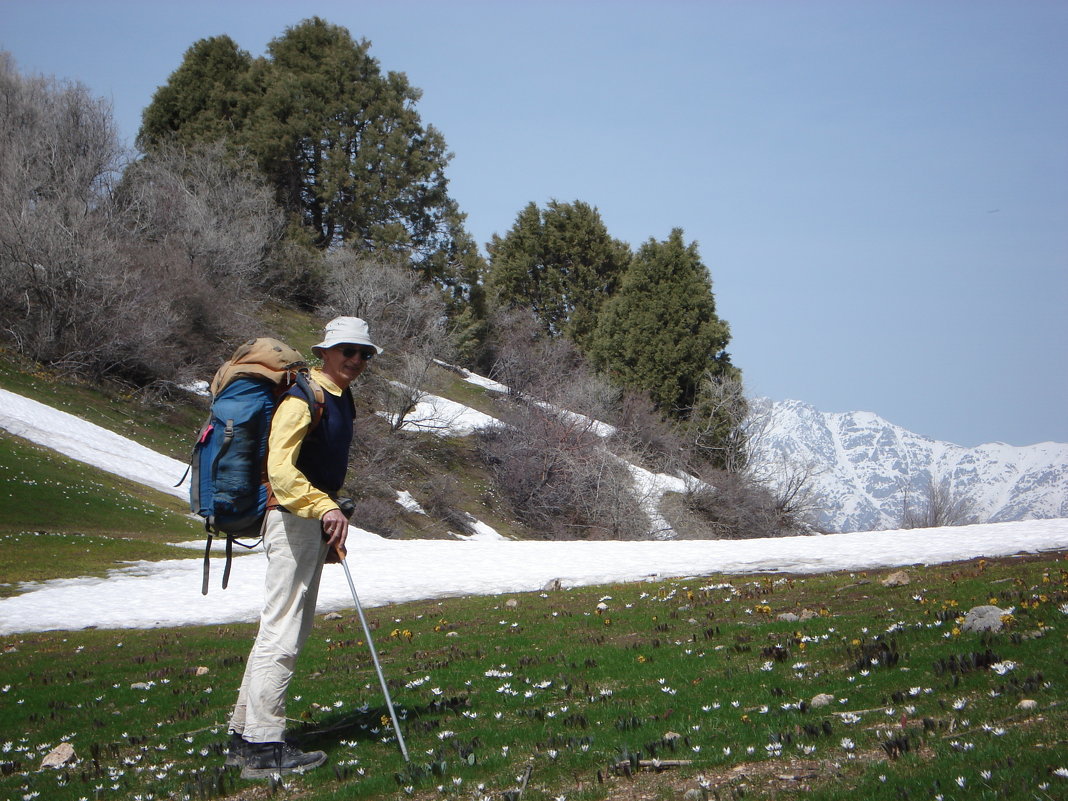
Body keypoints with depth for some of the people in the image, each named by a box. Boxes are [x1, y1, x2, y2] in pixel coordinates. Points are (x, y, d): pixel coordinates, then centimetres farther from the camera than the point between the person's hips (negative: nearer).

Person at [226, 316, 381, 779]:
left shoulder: (340, 400, 17)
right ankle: (263, 748, -9)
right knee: (282, 633, -11)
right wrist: (326, 508, -38)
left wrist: (329, 532, 24)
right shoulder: (304, 398, -15)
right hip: (292, 520, -11)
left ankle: (245, 735, 23)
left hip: (314, 521, 11)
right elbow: (280, 468, -27)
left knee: (290, 629, 15)